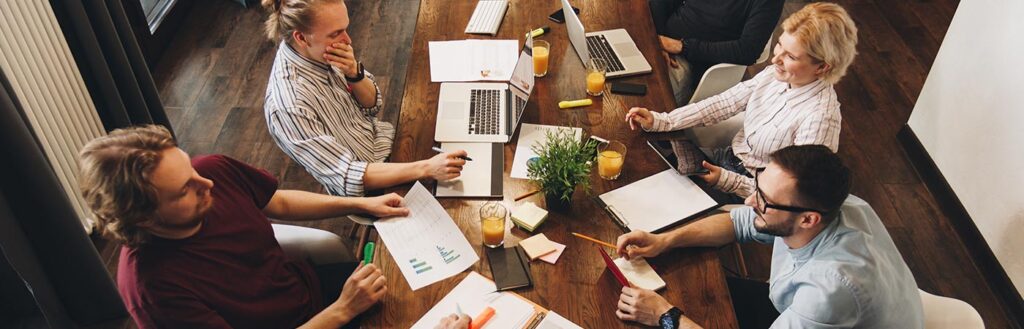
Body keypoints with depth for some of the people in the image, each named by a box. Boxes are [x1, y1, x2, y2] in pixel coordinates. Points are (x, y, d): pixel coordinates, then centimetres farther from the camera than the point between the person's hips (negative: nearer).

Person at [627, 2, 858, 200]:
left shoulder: (820, 117, -27)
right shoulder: (776, 74, -7)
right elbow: (721, 105, -5)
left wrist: (728, 180, -30)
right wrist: (659, 121, -12)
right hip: (731, 159, 6)